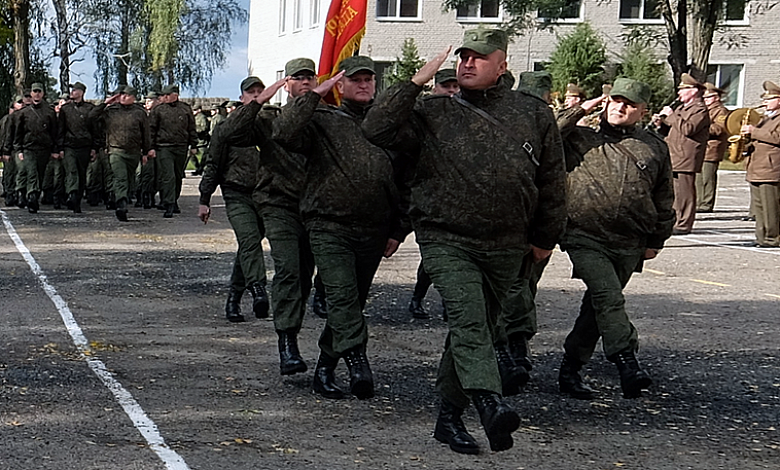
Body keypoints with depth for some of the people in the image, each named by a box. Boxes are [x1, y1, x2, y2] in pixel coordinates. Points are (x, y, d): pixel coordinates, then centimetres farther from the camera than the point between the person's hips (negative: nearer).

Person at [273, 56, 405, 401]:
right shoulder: (322, 121, 4)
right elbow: (283, 134, -15)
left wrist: (398, 230, 12)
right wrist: (315, 95, -13)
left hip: (373, 234, 4)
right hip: (329, 228, -4)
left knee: (353, 303, 9)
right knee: (342, 297, -21)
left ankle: (324, 370, 21)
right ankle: (358, 364, -28)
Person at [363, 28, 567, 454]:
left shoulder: (534, 115, 7)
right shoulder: (434, 113, 3)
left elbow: (552, 180, 14)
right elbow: (376, 130, -9)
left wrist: (546, 238, 18)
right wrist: (415, 83, -11)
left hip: (505, 247, 3)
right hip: (446, 239, -3)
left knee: (477, 328, 11)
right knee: (467, 318, -24)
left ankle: (449, 416, 23)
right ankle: (490, 404, -35)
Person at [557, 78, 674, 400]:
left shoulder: (654, 148, 14)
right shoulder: (581, 139, 7)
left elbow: (664, 199, 20)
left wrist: (656, 240, 16)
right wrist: (578, 113, -6)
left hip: (628, 247, 4)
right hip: (585, 239, -3)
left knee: (598, 305, 10)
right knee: (608, 297, -22)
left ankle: (570, 370, 19)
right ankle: (627, 362, -26)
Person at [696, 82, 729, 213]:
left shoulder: (721, 111, -2)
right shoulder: (705, 110, 27)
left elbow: (719, 128, -16)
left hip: (711, 150, -9)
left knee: (707, 178, -9)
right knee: (699, 178, 9)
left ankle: (707, 205, -7)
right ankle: (699, 203, 14)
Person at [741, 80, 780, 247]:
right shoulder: (765, 118, 25)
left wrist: (754, 132, -18)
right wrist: (748, 144, 13)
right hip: (756, 170, 9)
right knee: (758, 206, 8)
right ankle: (761, 237, 13)